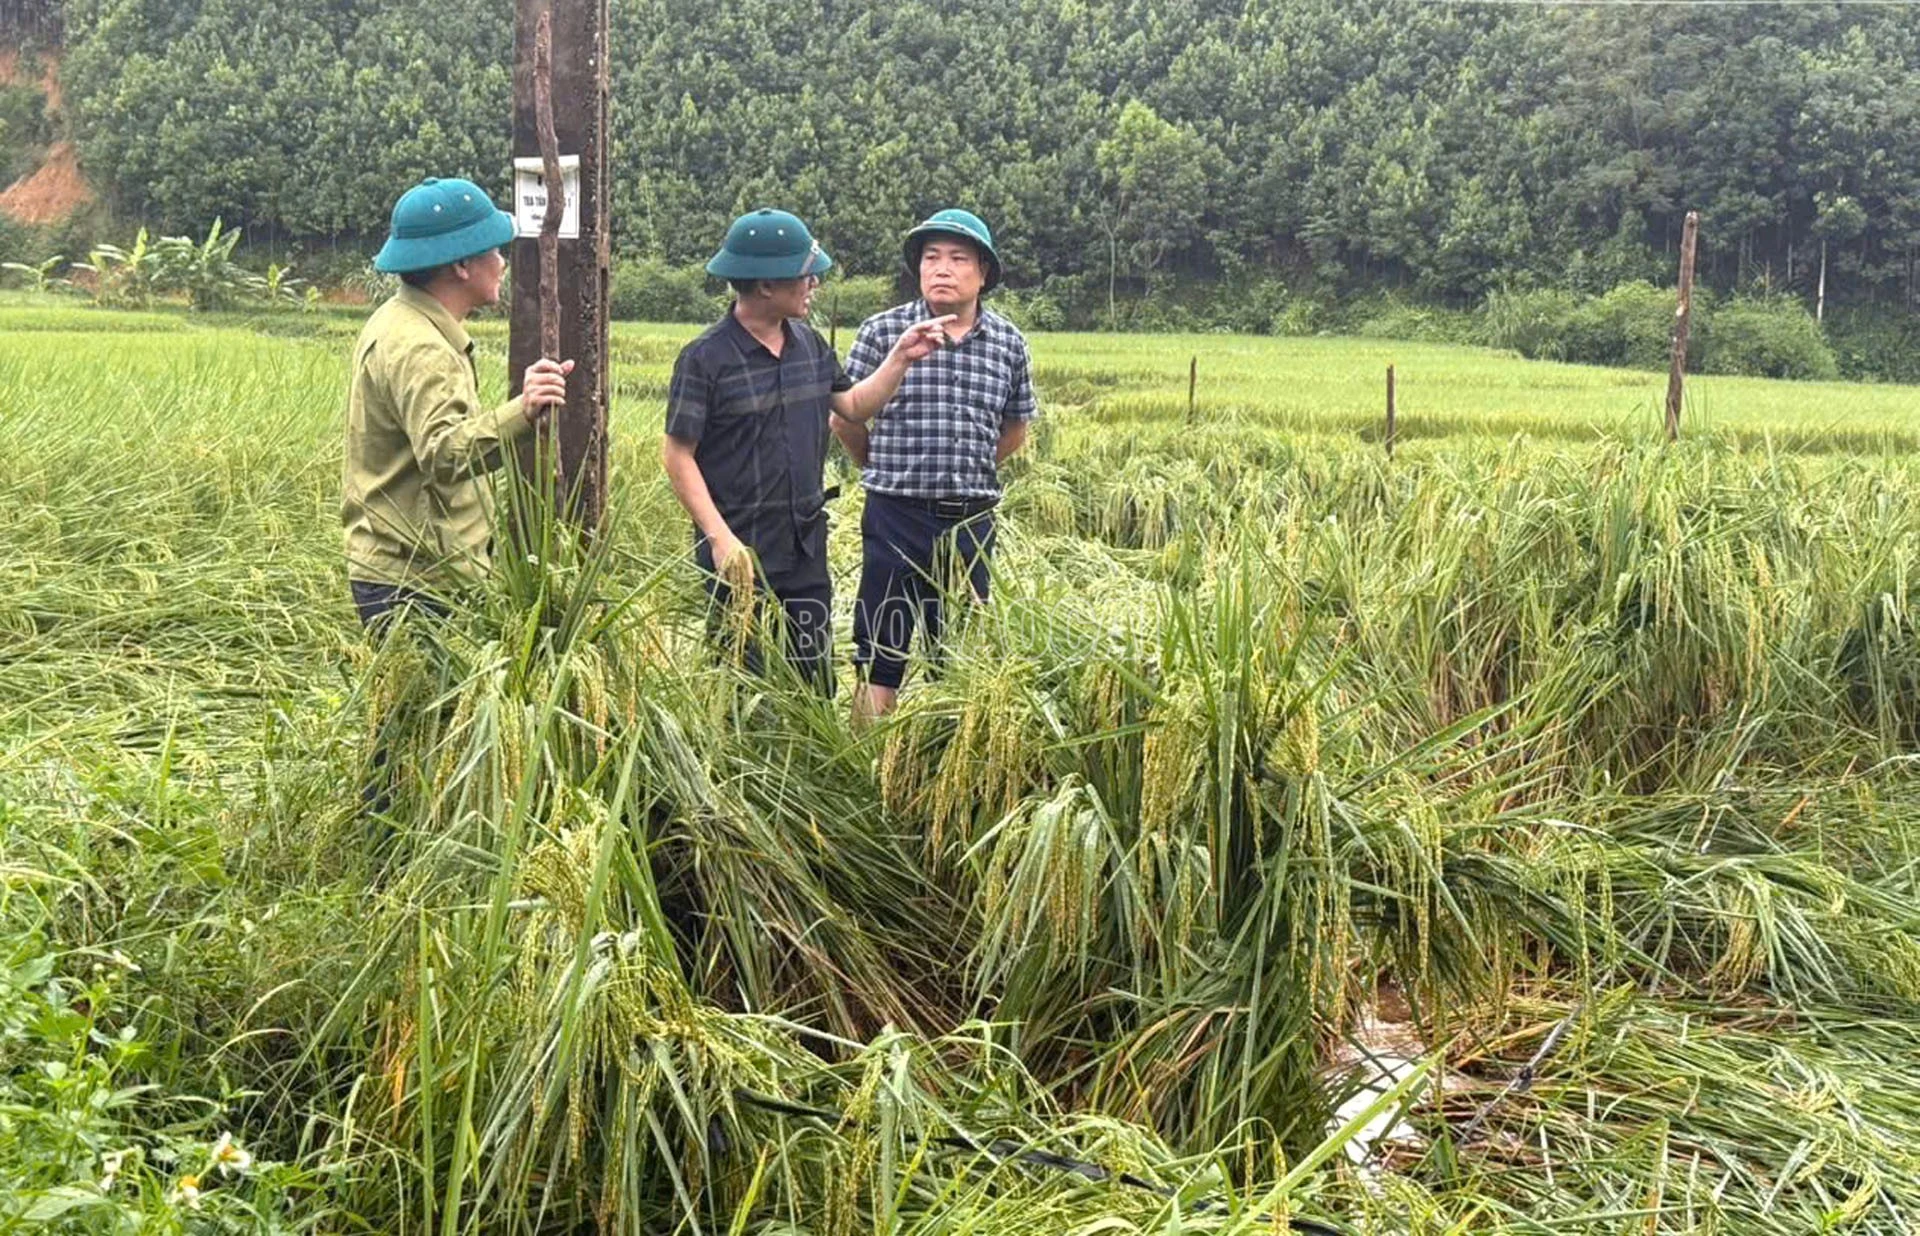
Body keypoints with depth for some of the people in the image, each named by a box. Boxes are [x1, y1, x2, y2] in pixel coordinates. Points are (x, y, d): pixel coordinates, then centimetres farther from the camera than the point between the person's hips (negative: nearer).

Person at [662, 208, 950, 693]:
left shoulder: (809, 345, 7)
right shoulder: (705, 358, -13)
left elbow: (853, 406, 21)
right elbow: (677, 455, -11)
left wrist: (900, 359, 7)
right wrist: (721, 539, -18)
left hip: (807, 550, 6)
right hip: (741, 556, -6)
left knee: (816, 686, 13)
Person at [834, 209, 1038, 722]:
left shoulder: (1009, 343, 4)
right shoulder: (882, 331, -5)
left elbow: (1014, 430, 19)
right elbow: (845, 418, 4)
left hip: (972, 520, 3)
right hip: (897, 518, -3)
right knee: (881, 658, 0)